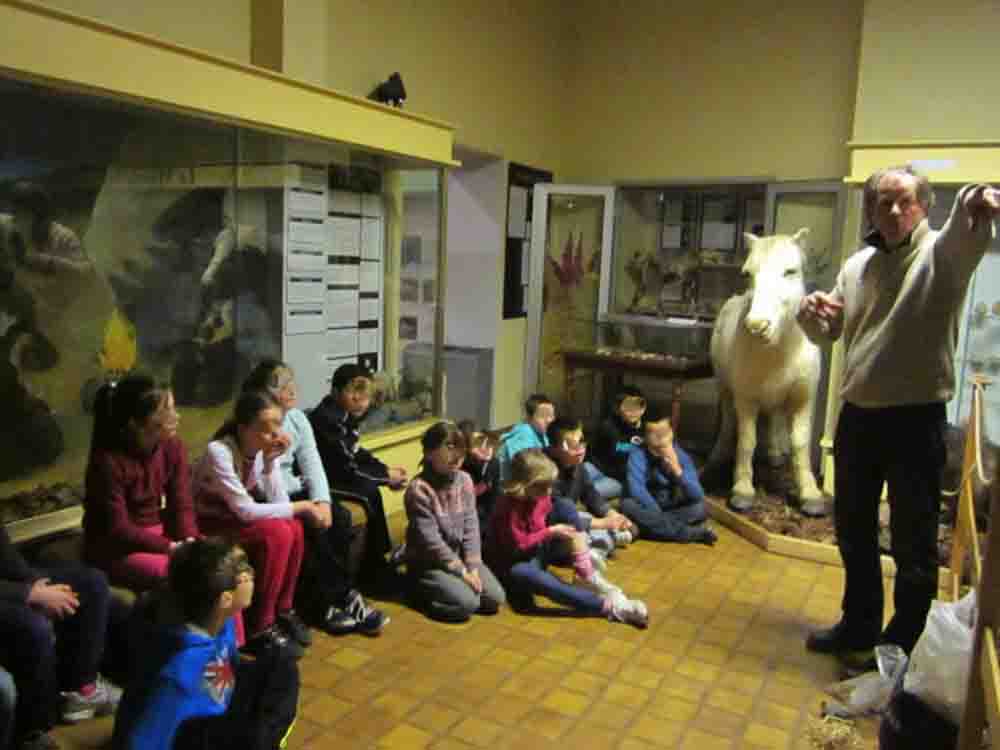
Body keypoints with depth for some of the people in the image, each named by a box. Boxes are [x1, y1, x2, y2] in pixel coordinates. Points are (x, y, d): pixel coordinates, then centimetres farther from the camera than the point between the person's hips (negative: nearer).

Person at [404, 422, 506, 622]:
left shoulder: (464, 480, -2)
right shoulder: (419, 489, -21)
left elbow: (471, 526, -1)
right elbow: (430, 540, -20)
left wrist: (472, 567, -11)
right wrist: (461, 571, -18)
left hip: (459, 556, 6)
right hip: (427, 563, -6)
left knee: (496, 597, -6)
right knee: (467, 602, -23)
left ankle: (454, 586, 14)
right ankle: (422, 590, 1)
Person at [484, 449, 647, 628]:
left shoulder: (541, 497, -4)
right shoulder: (509, 507, -26)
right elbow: (518, 546, -25)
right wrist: (550, 532, -25)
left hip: (536, 551, 9)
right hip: (510, 563, -8)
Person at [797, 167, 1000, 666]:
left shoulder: (941, 254, -8)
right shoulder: (857, 265, 9)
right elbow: (828, 333, 15)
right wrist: (810, 312, -9)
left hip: (916, 418, -6)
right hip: (857, 415, 6)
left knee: (913, 542, 6)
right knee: (853, 531, 18)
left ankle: (901, 645, 24)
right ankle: (859, 627, 37)